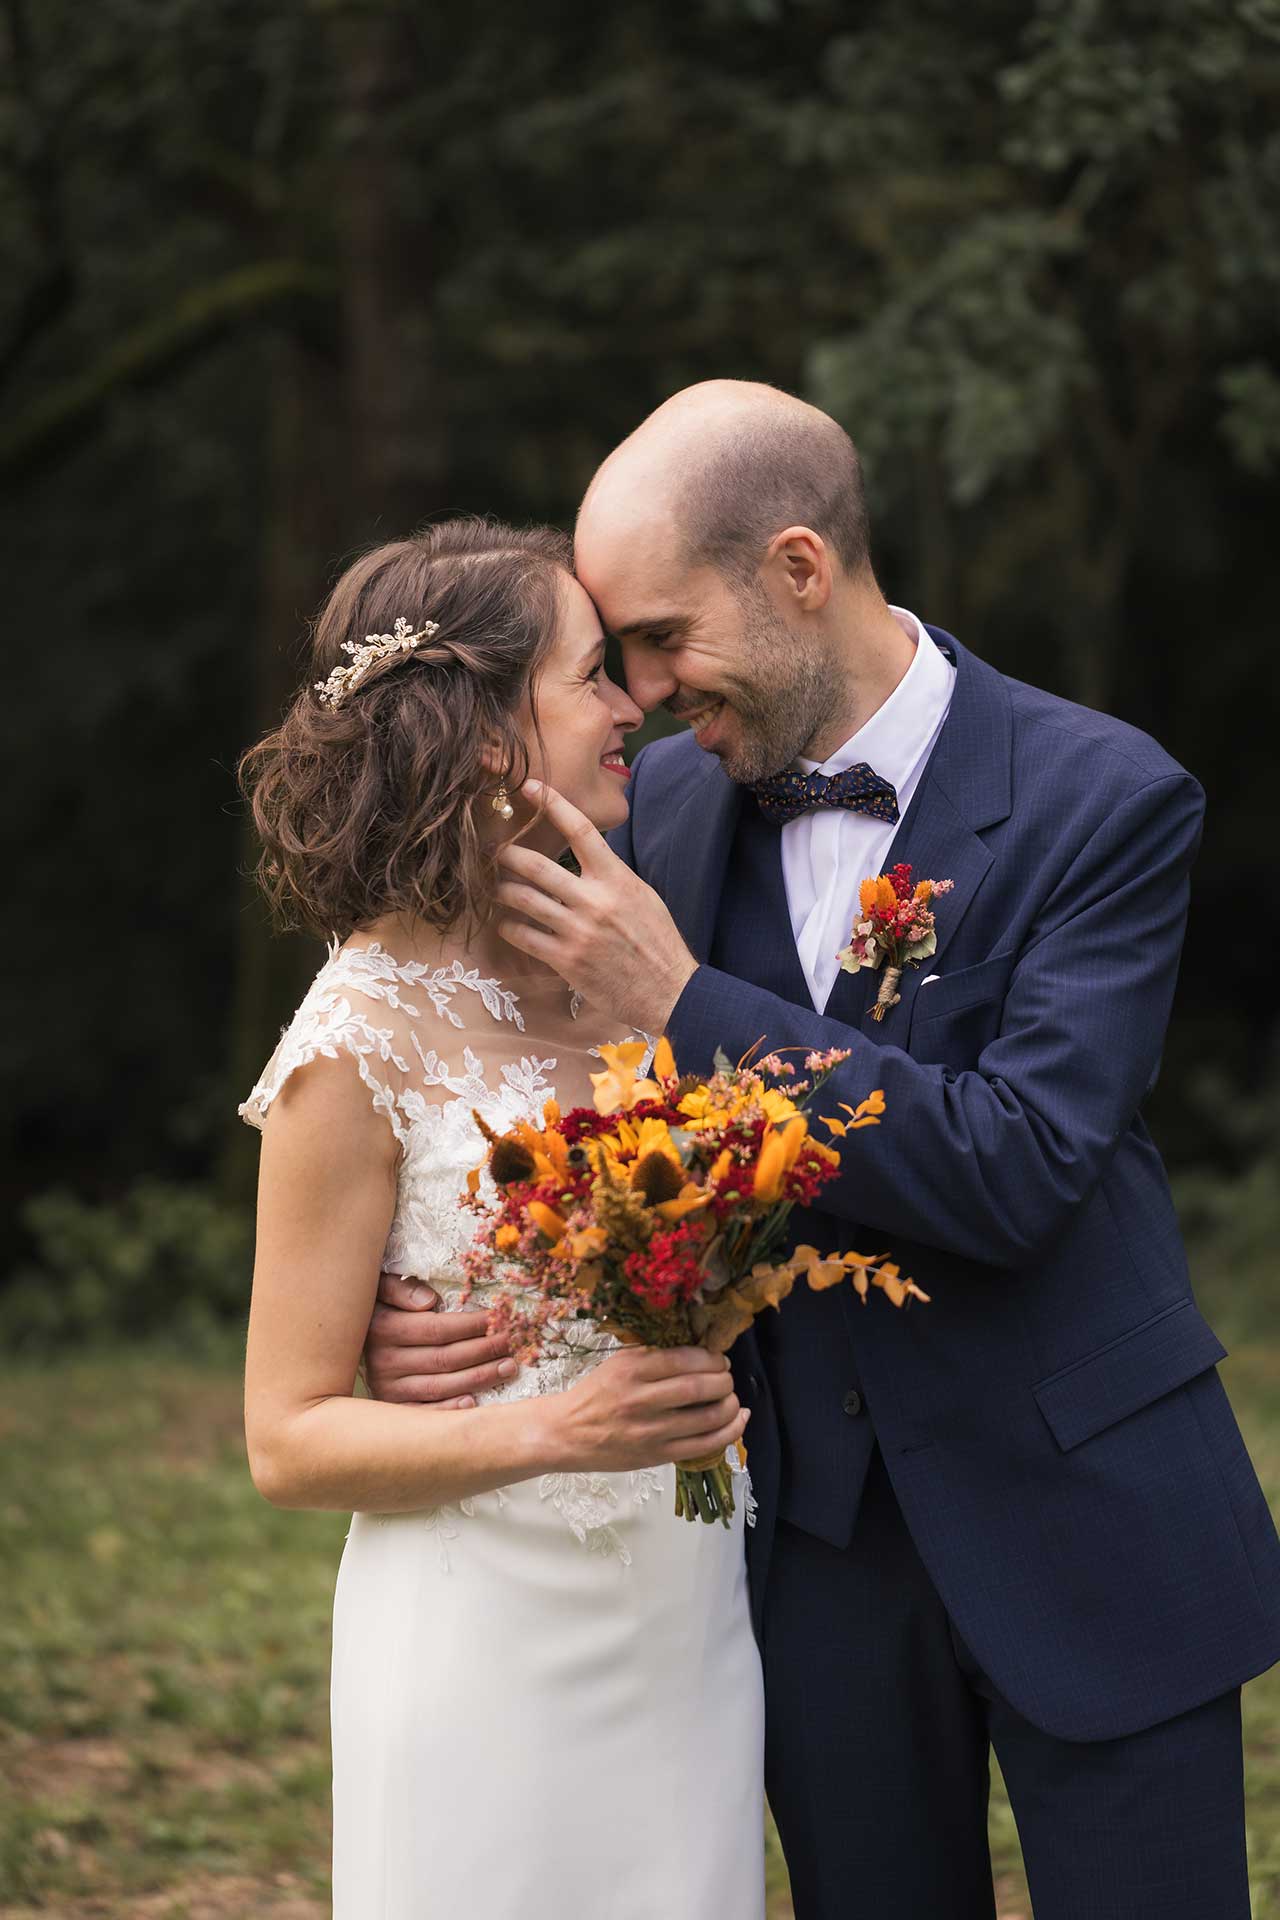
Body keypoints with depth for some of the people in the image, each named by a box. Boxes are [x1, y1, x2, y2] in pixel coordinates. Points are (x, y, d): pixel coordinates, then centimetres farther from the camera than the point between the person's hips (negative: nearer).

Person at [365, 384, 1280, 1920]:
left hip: (1077, 1523, -4)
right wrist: (415, 1298, -9)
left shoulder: (1103, 800, -14)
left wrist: (687, 1002, -24)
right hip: (815, 1542, 4)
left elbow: (1020, 1170, -23)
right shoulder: (668, 800, 1)